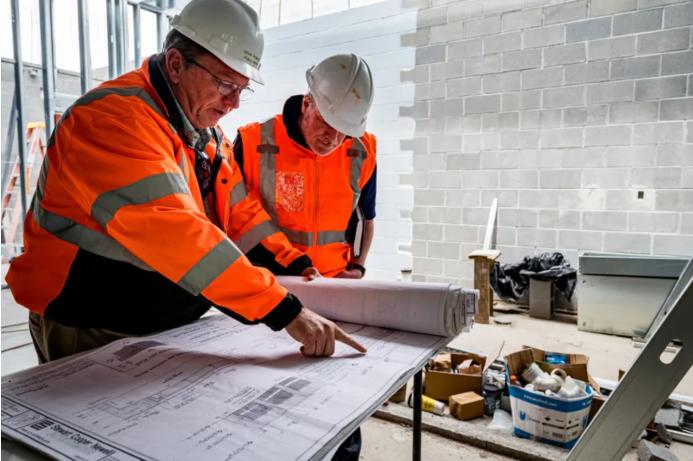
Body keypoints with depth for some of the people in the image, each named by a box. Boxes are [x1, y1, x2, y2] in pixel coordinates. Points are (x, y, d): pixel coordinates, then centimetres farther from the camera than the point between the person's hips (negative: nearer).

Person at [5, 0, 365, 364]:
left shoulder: (207, 133, 5)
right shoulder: (113, 117, -23)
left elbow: (242, 212, 7)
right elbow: (173, 231, -36)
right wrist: (285, 310, -38)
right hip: (93, 335, -7)